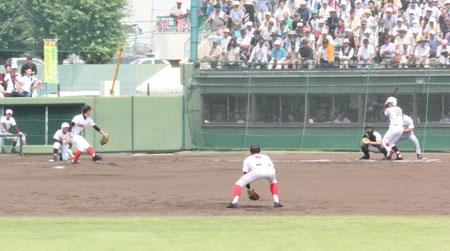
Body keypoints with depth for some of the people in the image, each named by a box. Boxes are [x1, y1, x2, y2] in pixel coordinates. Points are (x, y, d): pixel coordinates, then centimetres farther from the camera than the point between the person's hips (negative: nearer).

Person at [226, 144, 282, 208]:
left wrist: (249, 189, 32)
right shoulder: (266, 157, 42)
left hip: (257, 171, -3)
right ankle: (276, 202, 24)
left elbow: (245, 173, 27)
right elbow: (274, 170, 32)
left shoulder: (248, 159, 35)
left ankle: (234, 202, -2)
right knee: (273, 181, 38)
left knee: (240, 183, 16)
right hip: (270, 171, 3)